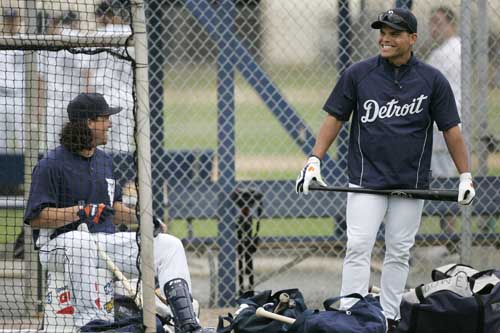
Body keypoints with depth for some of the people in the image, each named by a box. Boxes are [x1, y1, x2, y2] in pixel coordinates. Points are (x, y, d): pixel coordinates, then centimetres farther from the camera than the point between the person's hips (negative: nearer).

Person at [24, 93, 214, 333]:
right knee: (81, 242, -43)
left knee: (169, 245, -3)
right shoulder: (51, 164, -9)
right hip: (59, 243, -7)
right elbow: (35, 218, -16)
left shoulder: (104, 160, 16)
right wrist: (81, 212, -26)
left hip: (106, 240, 7)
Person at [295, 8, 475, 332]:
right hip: (365, 180, -1)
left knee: (399, 253, 7)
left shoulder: (432, 80, -1)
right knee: (358, 248, -10)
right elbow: (335, 118, 3)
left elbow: (451, 129, 3)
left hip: (411, 181, 1)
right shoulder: (358, 74, -2)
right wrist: (314, 160, -6)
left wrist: (466, 176, 1)